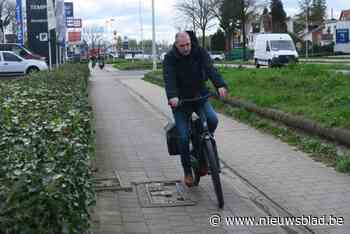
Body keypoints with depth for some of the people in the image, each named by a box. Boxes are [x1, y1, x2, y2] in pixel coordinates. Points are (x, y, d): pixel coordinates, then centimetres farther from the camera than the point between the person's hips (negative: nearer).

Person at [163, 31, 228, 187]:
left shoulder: (199, 52, -6)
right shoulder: (170, 58, -10)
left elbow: (210, 69, -21)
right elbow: (169, 78, -25)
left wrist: (220, 85, -40)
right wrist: (172, 96, -44)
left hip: (199, 96, 1)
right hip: (180, 100, -1)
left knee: (212, 119, -25)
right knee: (184, 137, -7)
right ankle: (187, 172, 12)